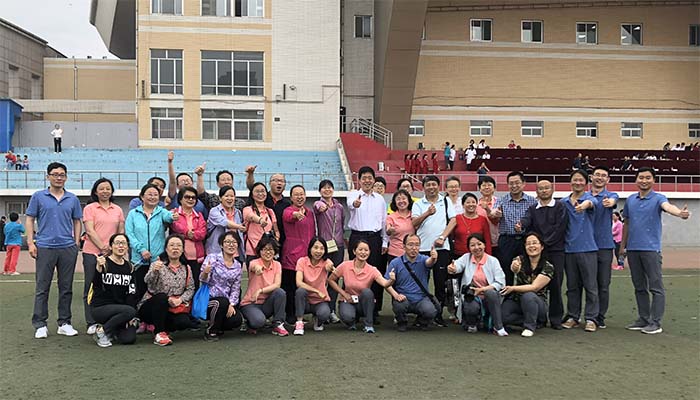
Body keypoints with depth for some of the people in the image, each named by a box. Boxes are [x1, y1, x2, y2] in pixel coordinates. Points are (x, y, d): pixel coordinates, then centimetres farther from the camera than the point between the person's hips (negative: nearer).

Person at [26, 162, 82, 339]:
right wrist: (31, 243, -5)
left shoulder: (73, 199, 9)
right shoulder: (38, 197, 3)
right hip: (45, 248, -2)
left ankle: (64, 323, 15)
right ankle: (40, 324, 9)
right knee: (42, 287, 1)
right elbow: (29, 220, 4)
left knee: (66, 288, 7)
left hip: (68, 248, 2)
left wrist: (76, 243, 5)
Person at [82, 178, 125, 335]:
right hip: (92, 252, -2)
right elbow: (90, 231, -6)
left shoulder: (118, 210, 13)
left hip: (113, 253, 3)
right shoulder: (90, 208, 3)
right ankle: (92, 323, 9)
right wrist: (103, 247, -14)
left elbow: (121, 232, 12)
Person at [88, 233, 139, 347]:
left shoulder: (129, 267, 9)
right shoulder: (103, 263, -7)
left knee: (129, 338, -16)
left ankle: (113, 331, 17)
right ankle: (101, 331, -8)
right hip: (99, 308, -5)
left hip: (120, 308, 5)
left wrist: (131, 317, -3)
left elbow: (132, 293, 8)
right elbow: (96, 286, -21)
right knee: (129, 311, -31)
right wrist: (99, 268, -38)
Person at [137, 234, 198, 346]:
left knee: (183, 322, -27)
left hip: (175, 308, 3)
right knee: (161, 297, -35)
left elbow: (190, 289, 3)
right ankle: (159, 333, -23)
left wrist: (180, 300, -17)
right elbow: (147, 281, -24)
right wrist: (154, 271, -47)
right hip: (152, 306, -3)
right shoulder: (158, 264, -5)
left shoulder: (186, 269, 8)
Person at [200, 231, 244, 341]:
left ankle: (217, 326, 13)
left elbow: (235, 289, 7)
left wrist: (231, 305, -9)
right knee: (223, 302, -35)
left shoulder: (238, 266, 8)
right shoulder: (212, 258, -5)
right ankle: (210, 331, -10)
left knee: (237, 320, -21)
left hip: (226, 301, 4)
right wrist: (205, 272, -31)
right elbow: (203, 281, -8)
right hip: (209, 298, -4)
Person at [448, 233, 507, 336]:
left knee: (491, 292, -34)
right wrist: (452, 268, -44)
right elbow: (458, 265, -19)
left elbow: (500, 283, -9)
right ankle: (471, 323, 4)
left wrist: (483, 289, -21)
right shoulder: (466, 257, 5)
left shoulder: (493, 260, 2)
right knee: (471, 308, -34)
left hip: (490, 297, 0)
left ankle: (498, 327, -18)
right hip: (471, 297, 0)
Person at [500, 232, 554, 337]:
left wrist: (513, 288, -27)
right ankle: (535, 322, -5)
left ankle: (530, 326, -15)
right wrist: (515, 267, -52)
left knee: (528, 296, -37)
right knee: (501, 315, -27)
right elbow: (514, 268, -27)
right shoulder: (520, 260, -2)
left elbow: (535, 287, -17)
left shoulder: (548, 267, -8)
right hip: (516, 300, 3)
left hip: (537, 303, -2)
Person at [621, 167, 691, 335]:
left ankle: (655, 323, 2)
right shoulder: (630, 200, 12)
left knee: (656, 287, -2)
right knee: (639, 287, 12)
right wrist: (622, 245, 18)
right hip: (632, 250, 5)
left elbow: (668, 206, -27)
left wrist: (679, 212, -49)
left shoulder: (658, 198, -3)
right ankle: (643, 319, 20)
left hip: (651, 249, -5)